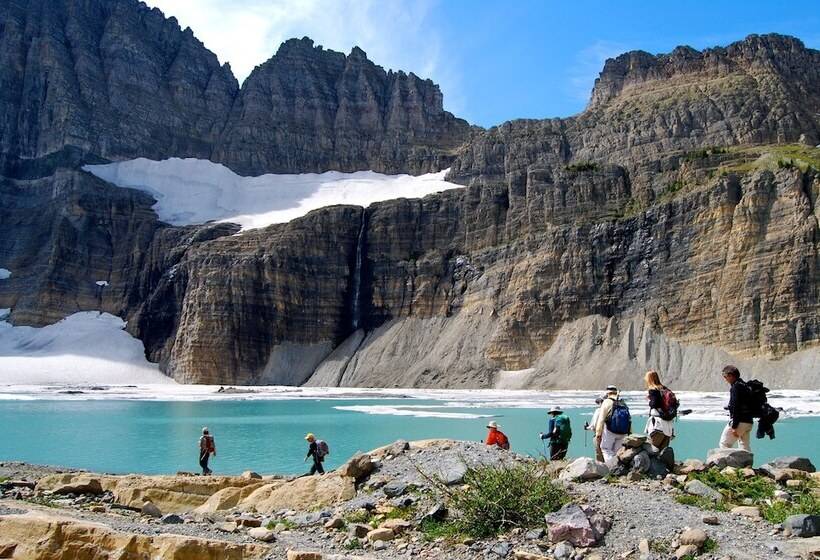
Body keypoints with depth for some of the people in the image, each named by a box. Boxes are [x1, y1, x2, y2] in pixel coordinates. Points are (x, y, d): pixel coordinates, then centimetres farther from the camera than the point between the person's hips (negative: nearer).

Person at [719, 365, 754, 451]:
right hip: (749, 421, 9)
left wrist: (734, 427, -18)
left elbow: (736, 407, -18)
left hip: (740, 421, -9)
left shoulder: (735, 387, -13)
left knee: (724, 444, -3)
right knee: (745, 446, 12)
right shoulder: (745, 385, 16)